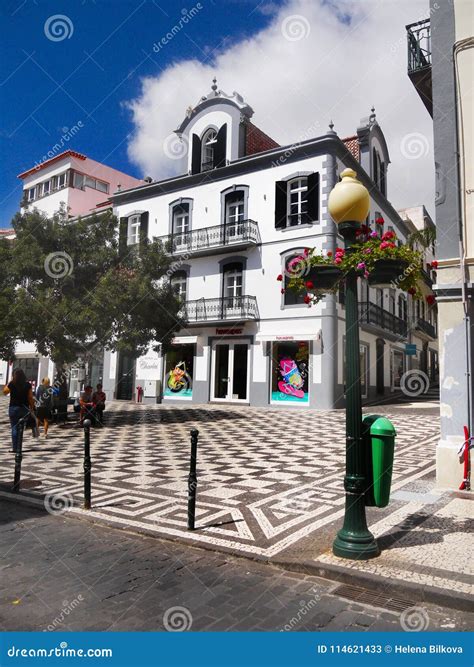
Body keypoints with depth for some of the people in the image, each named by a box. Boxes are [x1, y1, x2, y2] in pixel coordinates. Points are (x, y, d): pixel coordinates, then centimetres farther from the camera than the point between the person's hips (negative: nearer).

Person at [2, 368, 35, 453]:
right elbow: (30, 398, -2)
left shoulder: (12, 384, -9)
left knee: (14, 428, 4)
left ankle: (14, 448, 4)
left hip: (14, 408, -2)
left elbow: (5, 392, 9)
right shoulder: (27, 385, -3)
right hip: (24, 408, 2)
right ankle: (19, 447, 12)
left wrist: (10, 381, 9)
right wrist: (32, 407, 8)